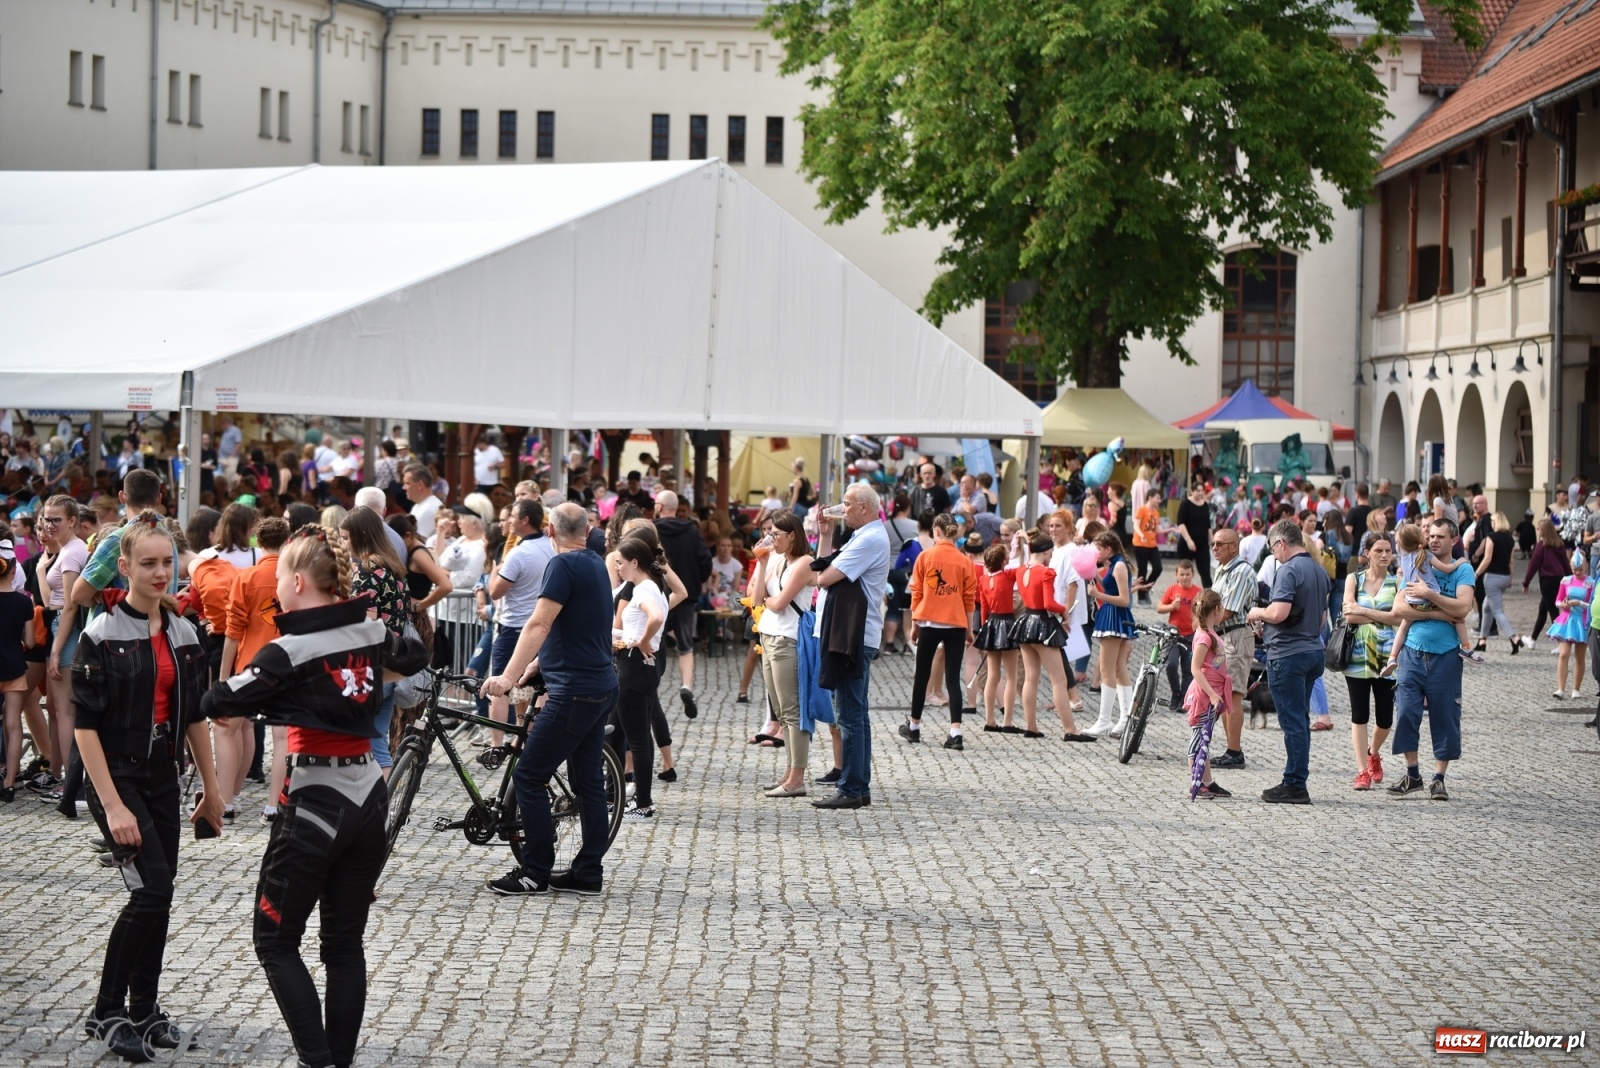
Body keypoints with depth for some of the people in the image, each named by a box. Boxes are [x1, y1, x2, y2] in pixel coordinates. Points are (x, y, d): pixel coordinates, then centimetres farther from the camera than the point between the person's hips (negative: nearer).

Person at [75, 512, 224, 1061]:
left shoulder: (182, 633, 7)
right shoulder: (102, 635, -11)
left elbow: (194, 716, 15)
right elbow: (85, 726, -14)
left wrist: (211, 788, 14)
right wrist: (112, 805, -19)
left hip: (163, 778, 6)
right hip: (117, 777, -6)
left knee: (158, 896, 7)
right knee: (152, 890, -15)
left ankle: (144, 1011, 20)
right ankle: (108, 1011, -1)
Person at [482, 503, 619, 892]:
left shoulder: (564, 565, -13)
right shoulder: (597, 565, 15)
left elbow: (538, 625, -23)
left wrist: (509, 677, -29)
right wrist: (534, 665, 33)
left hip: (574, 691, -10)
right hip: (602, 687, 10)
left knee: (529, 776, -4)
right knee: (588, 781, 12)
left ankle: (535, 872, -2)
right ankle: (588, 872, 14)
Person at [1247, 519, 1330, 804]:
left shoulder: (1289, 570, -16)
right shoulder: (1319, 571, 13)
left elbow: (1279, 612, -26)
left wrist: (1258, 613, -7)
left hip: (1287, 654, -9)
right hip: (1313, 649, 9)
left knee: (1292, 721, -5)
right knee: (1300, 719, 14)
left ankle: (1295, 785, -3)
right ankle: (1296, 782, 18)